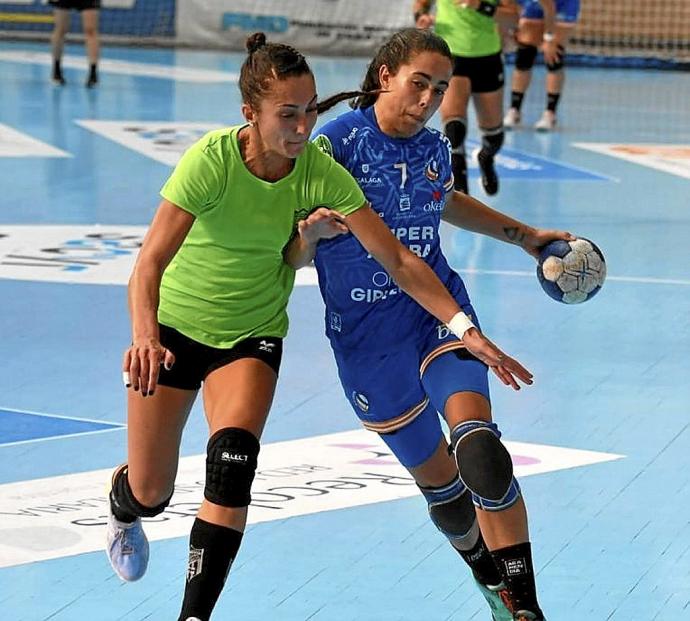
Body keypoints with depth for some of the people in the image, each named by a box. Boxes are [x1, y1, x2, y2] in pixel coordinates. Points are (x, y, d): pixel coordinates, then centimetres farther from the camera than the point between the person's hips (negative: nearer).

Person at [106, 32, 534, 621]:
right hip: (173, 326, -1)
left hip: (251, 334, 1)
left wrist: (466, 329, -22)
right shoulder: (212, 159, -27)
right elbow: (150, 263, -30)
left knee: (234, 457, -25)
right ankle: (121, 506, 44)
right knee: (150, 493, 4)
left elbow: (397, 259, -14)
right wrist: (145, 336, -48)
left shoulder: (321, 172, -18)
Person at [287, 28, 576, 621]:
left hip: (439, 312, 2)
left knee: (479, 449, -22)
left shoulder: (435, 149, 3)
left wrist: (525, 235, 30)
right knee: (439, 481, 5)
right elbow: (293, 255, -12)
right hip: (366, 335, -2)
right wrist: (310, 233, -34)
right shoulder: (337, 143, -11)